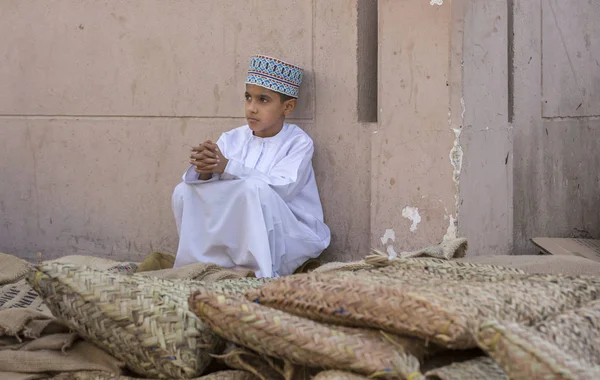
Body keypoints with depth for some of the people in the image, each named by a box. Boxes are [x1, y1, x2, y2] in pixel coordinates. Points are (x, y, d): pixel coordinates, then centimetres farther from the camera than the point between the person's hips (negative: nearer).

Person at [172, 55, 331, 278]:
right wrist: (204, 171, -30)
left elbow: (282, 188, -25)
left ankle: (263, 274, -27)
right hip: (239, 236, 5)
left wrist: (227, 167, -34)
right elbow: (191, 178, -4)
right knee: (184, 192, -8)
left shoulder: (298, 143, -7)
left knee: (254, 187, -32)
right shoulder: (233, 139, 6)